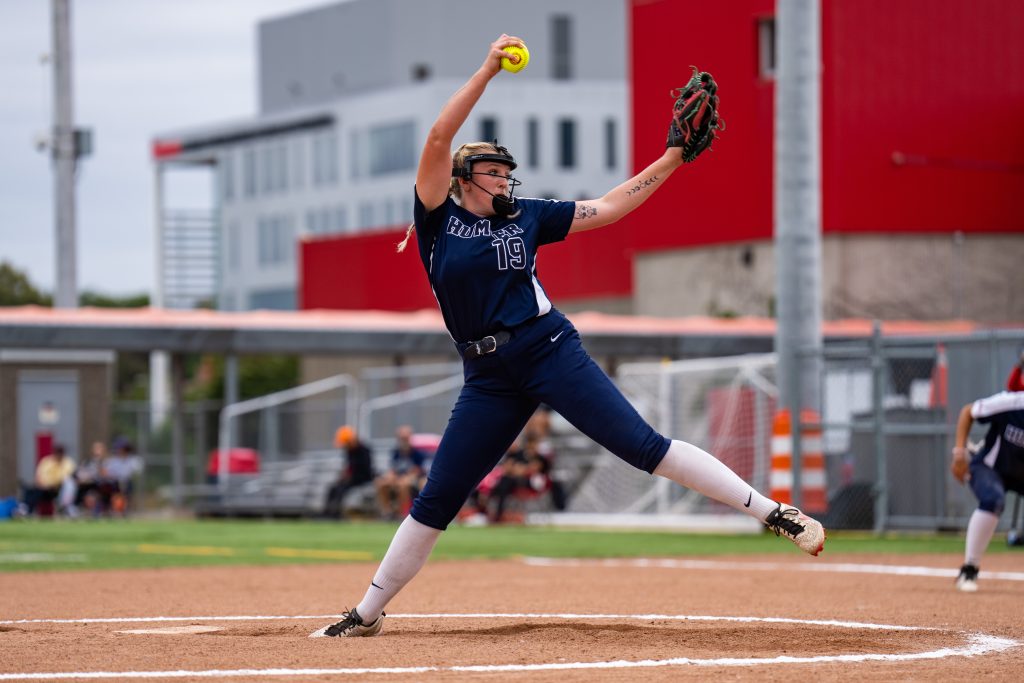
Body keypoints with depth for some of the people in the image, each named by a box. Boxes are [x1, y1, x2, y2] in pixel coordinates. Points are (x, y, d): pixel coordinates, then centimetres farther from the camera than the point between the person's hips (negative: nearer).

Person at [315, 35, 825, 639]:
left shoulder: (526, 217, 9)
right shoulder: (438, 218, 5)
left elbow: (607, 209, 12)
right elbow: (439, 138, -7)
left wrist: (671, 161, 5)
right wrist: (488, 71, -11)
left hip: (550, 350, -1)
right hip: (488, 376, 1)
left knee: (642, 445, -12)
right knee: (436, 502, 3)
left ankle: (772, 511, -16)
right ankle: (367, 615, 14)